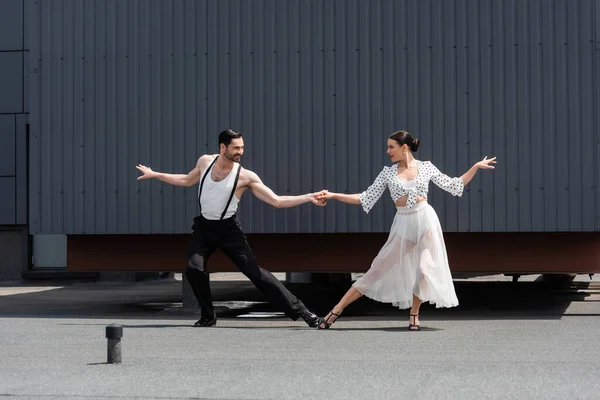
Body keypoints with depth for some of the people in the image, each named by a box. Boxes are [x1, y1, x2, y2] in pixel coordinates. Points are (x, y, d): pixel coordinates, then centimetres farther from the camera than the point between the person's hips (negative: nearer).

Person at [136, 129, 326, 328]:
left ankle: (300, 310, -7)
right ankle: (208, 315, 6)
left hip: (228, 229, -3)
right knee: (194, 269, -18)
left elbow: (277, 201, -17)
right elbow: (187, 180, 17)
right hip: (204, 226, 3)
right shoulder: (205, 161, -5)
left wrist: (308, 197, -28)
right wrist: (154, 174, 20)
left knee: (255, 272, -11)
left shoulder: (246, 176, -16)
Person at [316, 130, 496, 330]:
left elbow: (454, 186, 9)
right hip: (403, 223, 0)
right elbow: (366, 198, 4)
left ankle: (414, 313, 14)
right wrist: (334, 195, -2)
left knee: (426, 268, -8)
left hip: (426, 219, 0)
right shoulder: (388, 172, 4)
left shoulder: (426, 167, 3)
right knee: (379, 268, -2)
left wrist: (476, 166, 2)